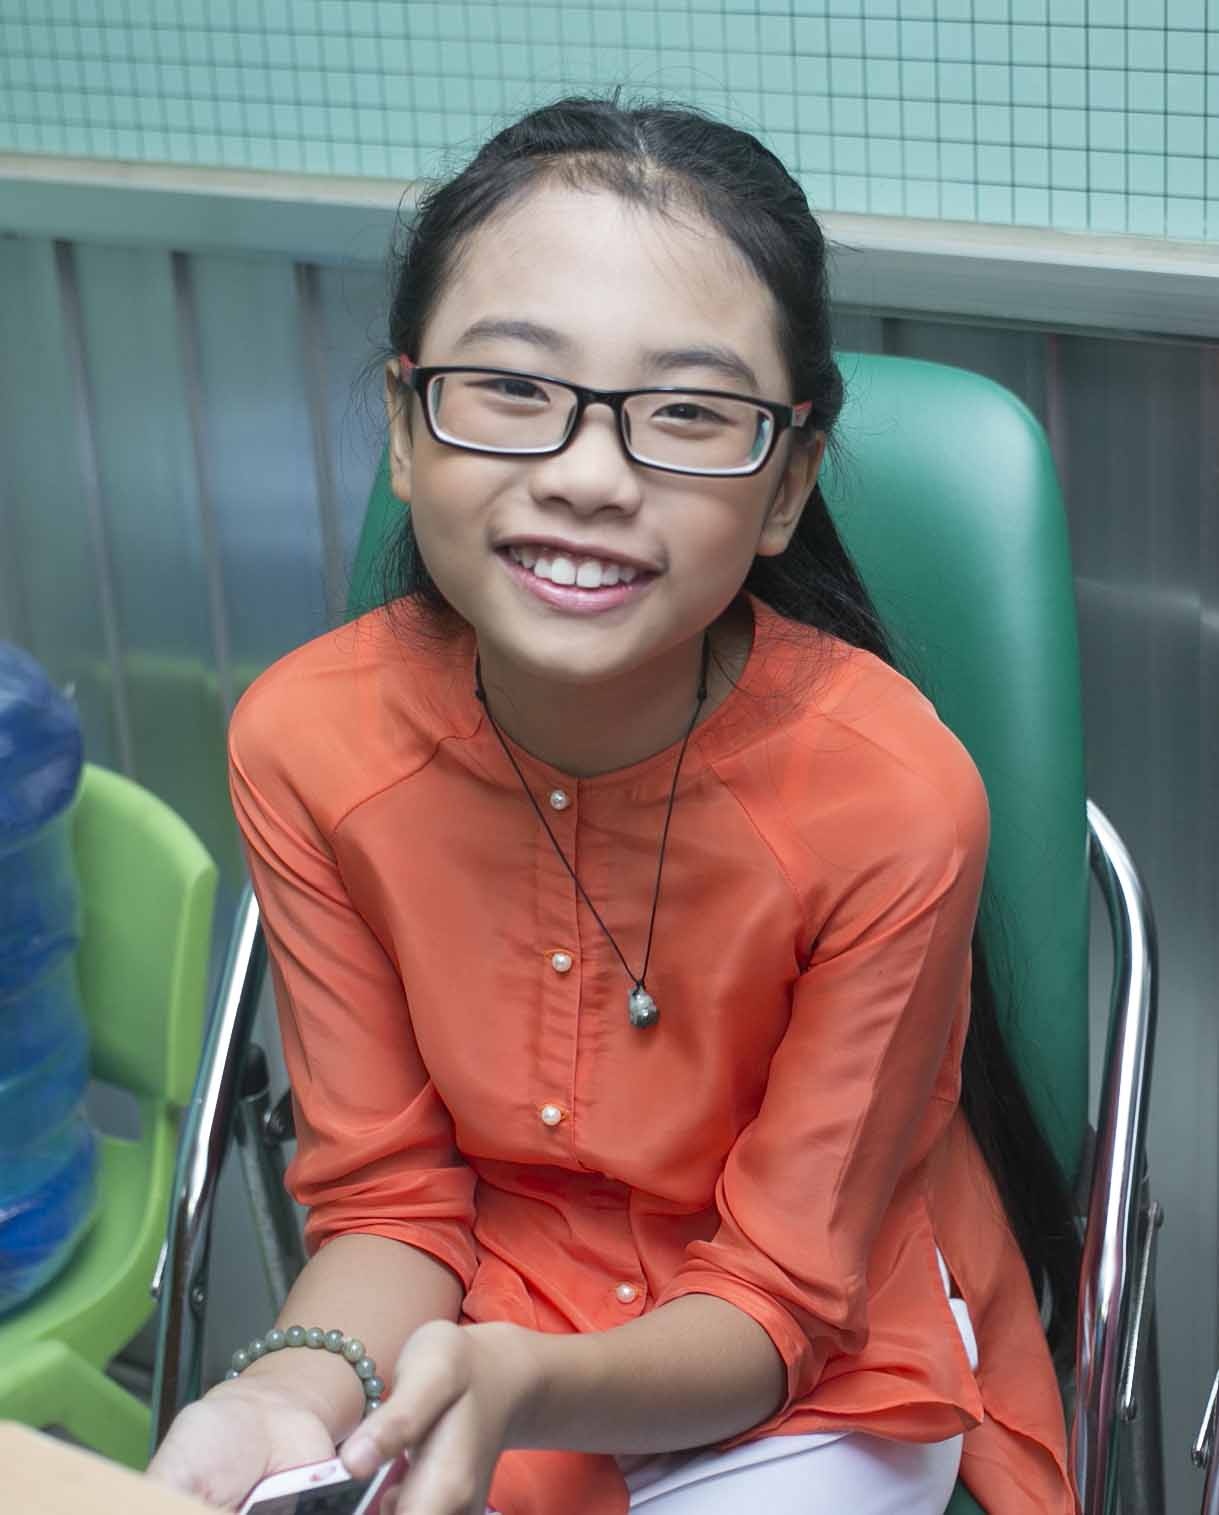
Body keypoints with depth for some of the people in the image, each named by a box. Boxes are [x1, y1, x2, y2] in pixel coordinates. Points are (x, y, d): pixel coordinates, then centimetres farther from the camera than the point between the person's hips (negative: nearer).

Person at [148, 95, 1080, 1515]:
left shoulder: (892, 795, -25)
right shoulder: (305, 740, -16)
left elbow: (774, 1303, -15)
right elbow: (388, 1198, -6)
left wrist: (517, 1390, -35)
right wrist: (301, 1393, -28)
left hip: (824, 1360, -1)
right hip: (463, 1324, 2)